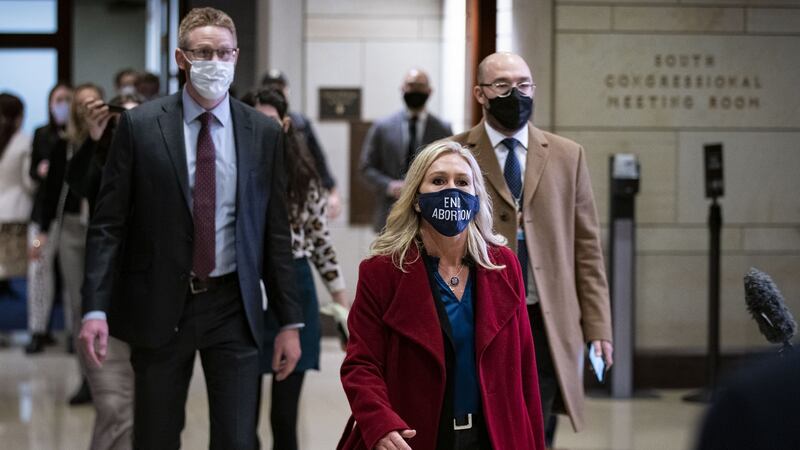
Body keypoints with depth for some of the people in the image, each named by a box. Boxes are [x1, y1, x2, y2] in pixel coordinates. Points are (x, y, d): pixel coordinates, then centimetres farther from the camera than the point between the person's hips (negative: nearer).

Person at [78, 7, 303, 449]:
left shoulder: (263, 132, 3)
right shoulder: (139, 125, -2)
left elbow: (276, 233, 6)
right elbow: (108, 224, -3)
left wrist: (290, 321, 3)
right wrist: (95, 309, -12)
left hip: (234, 310, 1)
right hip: (159, 307, -1)